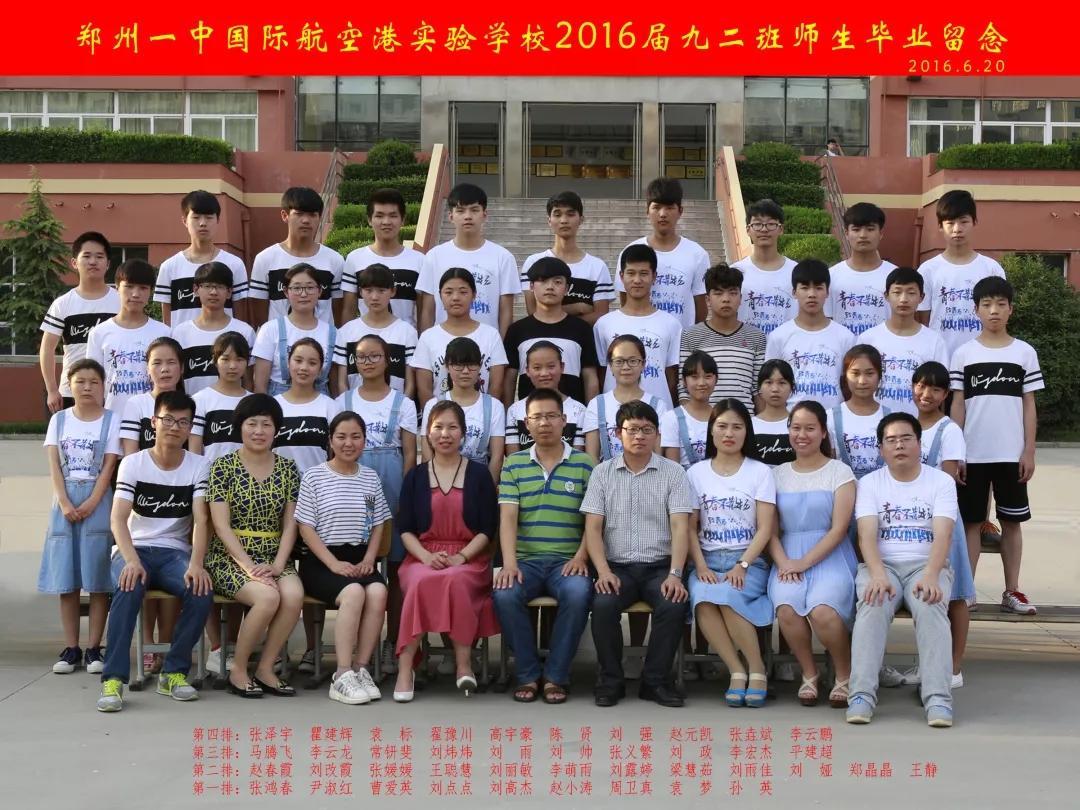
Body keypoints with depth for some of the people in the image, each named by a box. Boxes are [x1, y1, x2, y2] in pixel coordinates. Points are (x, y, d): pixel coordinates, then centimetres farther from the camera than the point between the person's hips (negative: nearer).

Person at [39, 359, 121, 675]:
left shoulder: (111, 420, 1)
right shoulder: (59, 420, 9)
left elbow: (108, 467, -5)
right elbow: (54, 465, 2)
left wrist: (91, 503, -15)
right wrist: (64, 502, -11)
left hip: (97, 502, -2)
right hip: (64, 502, 3)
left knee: (98, 578, -3)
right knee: (66, 579, 2)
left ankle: (94, 648, 1)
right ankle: (71, 648, 8)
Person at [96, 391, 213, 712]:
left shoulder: (198, 466, 1)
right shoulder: (132, 463, -2)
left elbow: (201, 521, -10)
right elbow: (118, 519, -13)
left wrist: (196, 564, -28)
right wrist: (132, 561, -31)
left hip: (176, 552, 1)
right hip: (135, 549, -1)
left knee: (202, 589, -30)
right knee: (129, 587, -35)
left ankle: (174, 672, -14)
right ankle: (114, 678, -31)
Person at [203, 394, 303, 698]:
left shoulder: (288, 468, 8)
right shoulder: (223, 467, -2)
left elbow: (290, 524, 5)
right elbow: (221, 526, -8)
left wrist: (278, 565, -10)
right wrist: (249, 565, -18)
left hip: (274, 558, 4)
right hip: (230, 557, -3)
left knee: (294, 594, -28)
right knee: (268, 597, -31)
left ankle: (265, 669, -9)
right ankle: (238, 670, -9)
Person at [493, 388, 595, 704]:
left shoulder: (584, 464, 8)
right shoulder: (513, 464, 10)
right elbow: (508, 517, -1)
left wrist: (580, 558, -12)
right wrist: (509, 563, -16)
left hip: (567, 561, -1)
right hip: (525, 559, 1)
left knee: (579, 593, -34)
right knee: (505, 595, -30)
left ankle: (556, 675, -15)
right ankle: (528, 674, -10)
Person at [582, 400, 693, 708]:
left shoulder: (673, 473, 4)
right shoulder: (602, 473, 7)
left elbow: (680, 527, -5)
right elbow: (593, 527, 1)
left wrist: (675, 573, -19)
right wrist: (603, 571, -15)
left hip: (659, 565, 0)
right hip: (618, 566, 0)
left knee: (674, 604, -30)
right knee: (603, 604, -30)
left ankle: (656, 680, -10)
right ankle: (610, 680, -8)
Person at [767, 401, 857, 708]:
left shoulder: (840, 472, 4)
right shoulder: (778, 474, 13)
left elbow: (839, 528, -5)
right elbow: (770, 530, 7)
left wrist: (805, 562, -14)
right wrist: (783, 563, -11)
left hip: (830, 556, -2)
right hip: (788, 558, 2)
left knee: (822, 611, -31)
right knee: (787, 609, -30)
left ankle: (845, 675, -4)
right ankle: (809, 674, -4)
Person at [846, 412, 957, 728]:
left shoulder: (941, 482, 5)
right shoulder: (870, 483, 8)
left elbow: (942, 535, -9)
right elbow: (867, 535, -6)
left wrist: (930, 576, -27)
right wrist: (878, 576, -26)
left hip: (927, 564, 0)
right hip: (882, 564, 0)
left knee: (930, 607, -33)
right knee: (872, 607, -32)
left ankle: (938, 698, -37)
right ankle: (862, 695, -36)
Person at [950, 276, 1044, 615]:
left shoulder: (1025, 353, 3)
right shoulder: (963, 354, 2)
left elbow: (1029, 405, 4)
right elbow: (957, 405, 2)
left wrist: (1029, 452, -1)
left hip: (1011, 455, 1)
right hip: (973, 455, -1)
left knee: (1012, 522, 7)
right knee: (971, 522, 5)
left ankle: (1012, 592, 14)